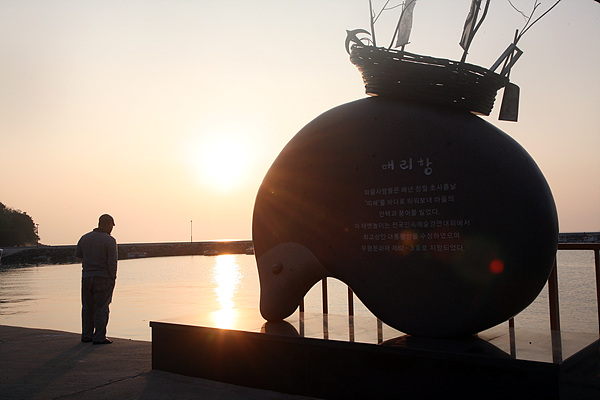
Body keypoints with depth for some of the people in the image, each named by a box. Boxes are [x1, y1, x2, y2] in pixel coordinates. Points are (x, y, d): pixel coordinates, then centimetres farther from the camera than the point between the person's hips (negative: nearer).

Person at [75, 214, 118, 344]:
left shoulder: (85, 238, 5)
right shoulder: (110, 240, -12)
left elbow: (78, 254, 19)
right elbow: (112, 262, -15)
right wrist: (113, 277, -4)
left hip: (86, 277, 5)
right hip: (103, 278, -5)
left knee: (87, 307, 15)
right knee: (101, 308, 1)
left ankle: (86, 335, 21)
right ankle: (99, 337, 2)